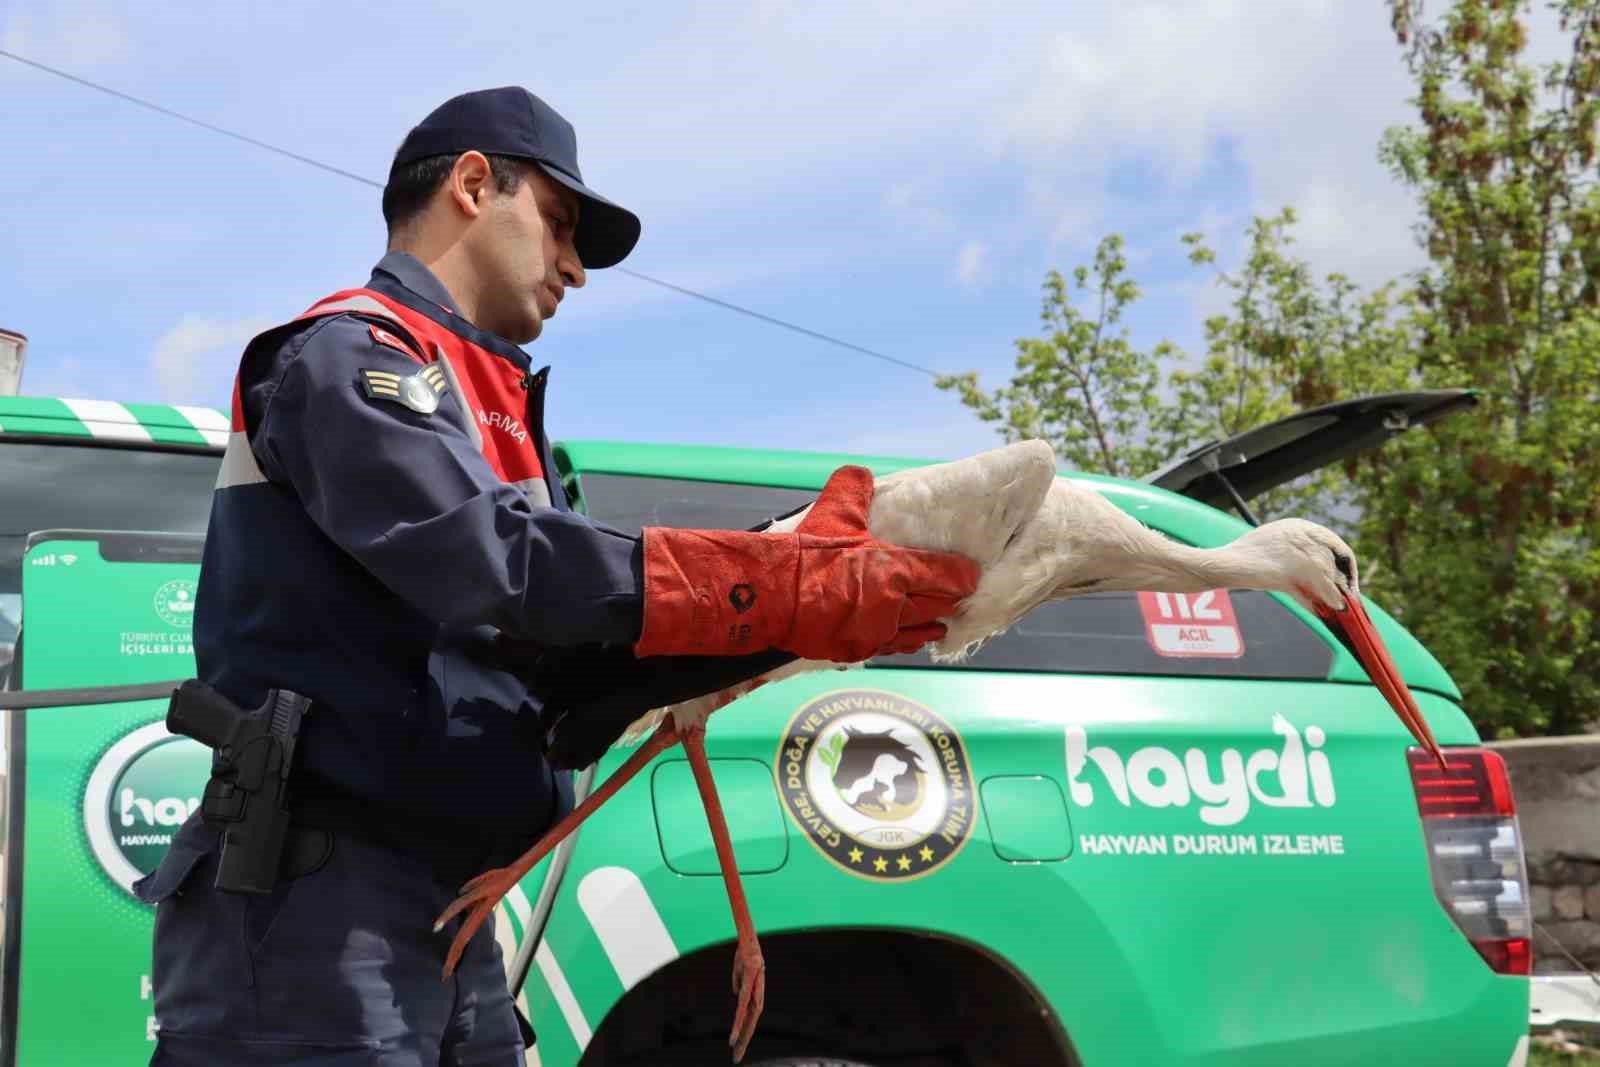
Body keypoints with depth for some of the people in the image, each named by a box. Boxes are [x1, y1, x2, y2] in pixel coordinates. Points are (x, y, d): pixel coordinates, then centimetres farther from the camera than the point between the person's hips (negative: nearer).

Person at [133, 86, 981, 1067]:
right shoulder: (351, 354, -6)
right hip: (320, 893, -9)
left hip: (444, 905, 9)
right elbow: (493, 562, -23)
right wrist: (795, 593, -22)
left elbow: (572, 648, 12)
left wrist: (804, 569, 1)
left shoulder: (479, 398, 22)